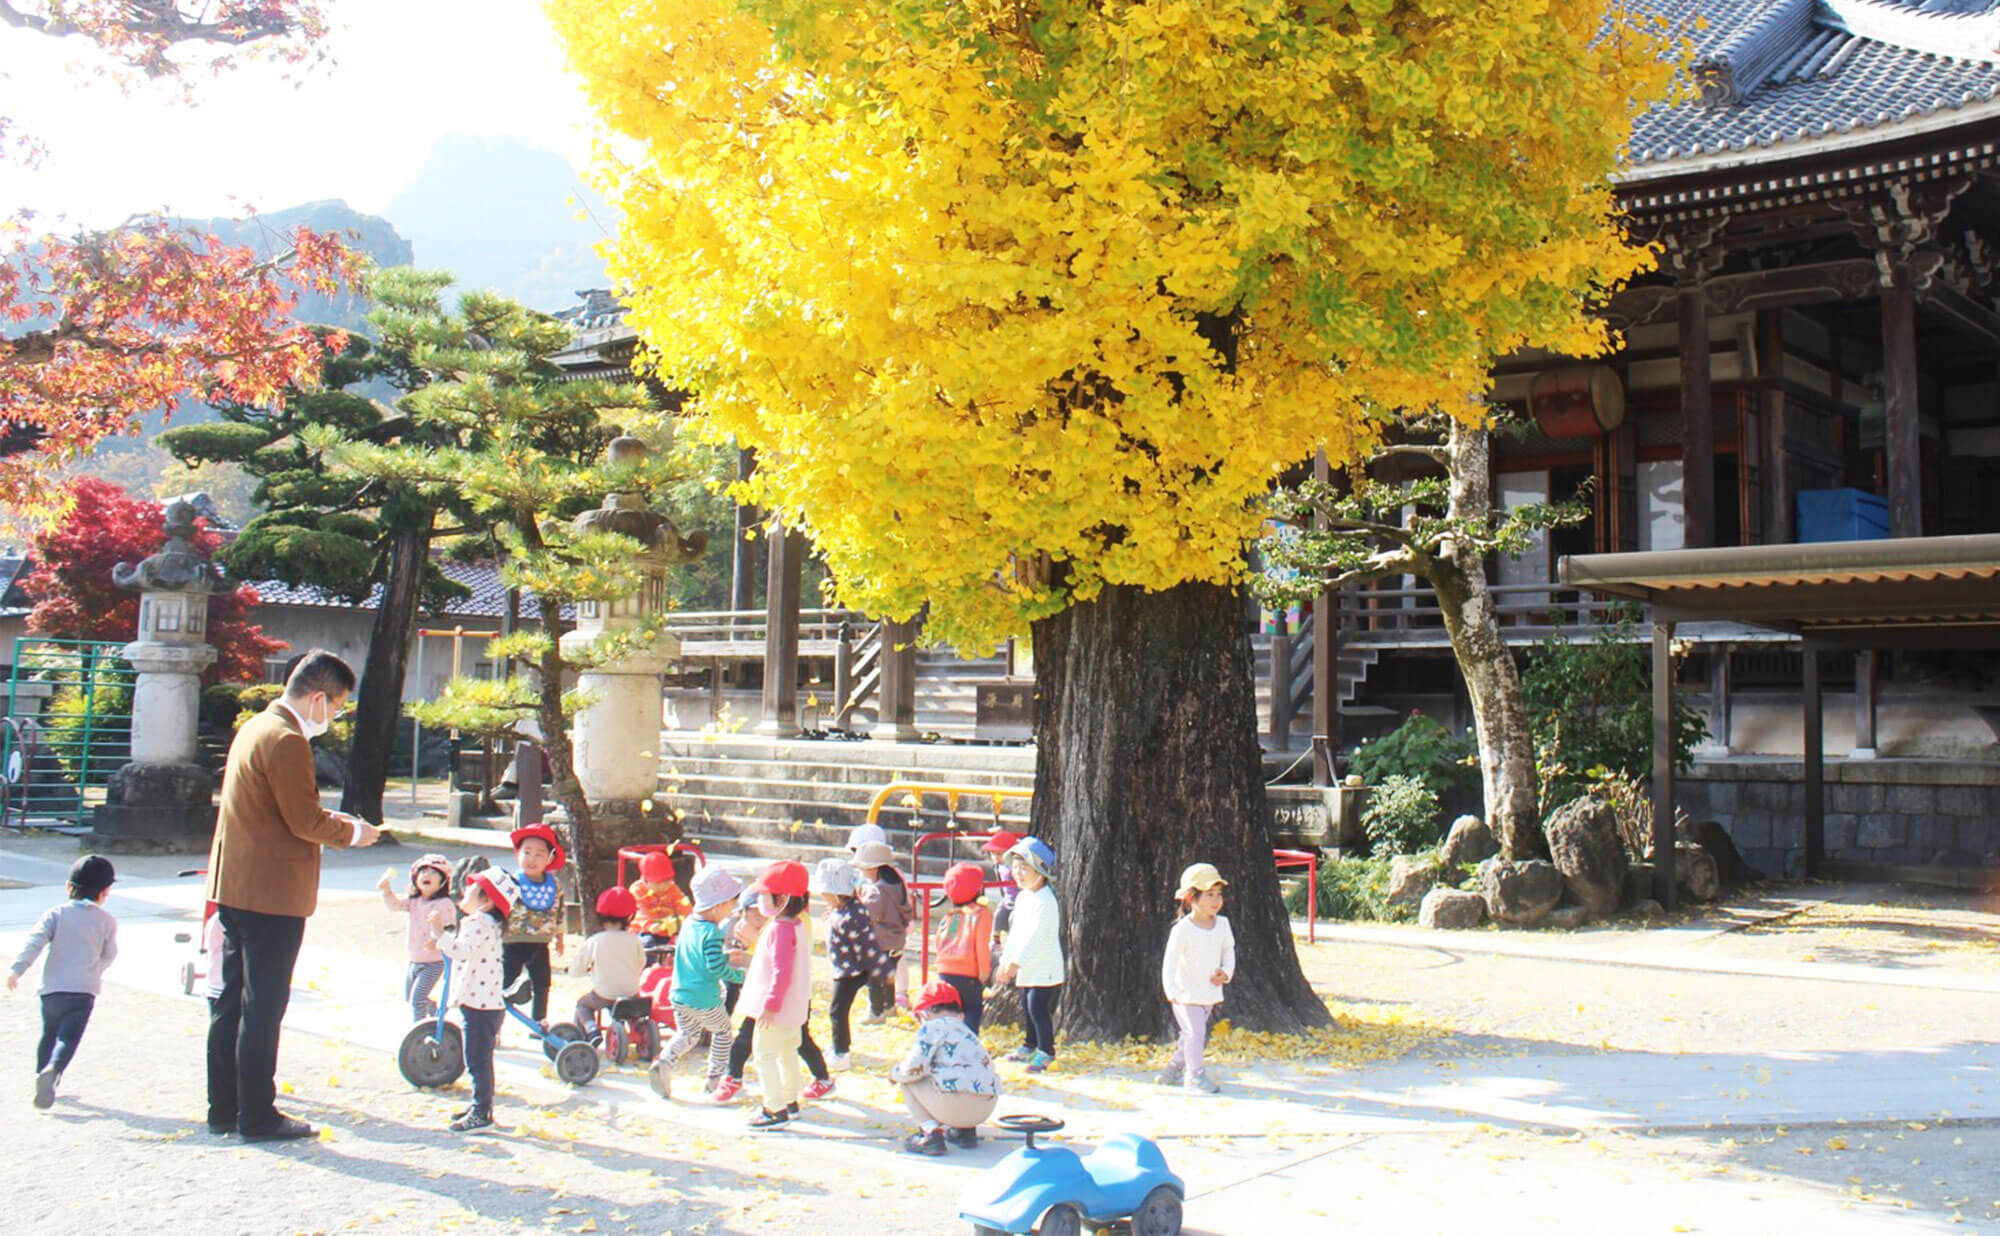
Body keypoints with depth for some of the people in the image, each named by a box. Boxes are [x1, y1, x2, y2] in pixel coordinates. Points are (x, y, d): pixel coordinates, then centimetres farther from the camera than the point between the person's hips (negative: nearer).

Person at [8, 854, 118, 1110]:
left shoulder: (56, 913, 5)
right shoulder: (107, 920, 7)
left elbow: (35, 942, -8)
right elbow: (109, 955, 15)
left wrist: (17, 969, -15)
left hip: (52, 987, 2)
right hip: (85, 990, -2)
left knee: (49, 1034, 22)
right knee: (69, 1038, -8)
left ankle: (43, 1074, 29)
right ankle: (52, 1071, -33)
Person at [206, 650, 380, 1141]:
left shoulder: (255, 728, 15)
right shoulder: (286, 740, -17)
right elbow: (306, 821, -19)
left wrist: (336, 824, 12)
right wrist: (353, 831, -4)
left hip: (235, 888, 10)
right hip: (272, 895, -10)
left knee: (232, 1004, 14)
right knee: (263, 1009, -2)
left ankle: (224, 1109, 22)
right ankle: (257, 1116, 5)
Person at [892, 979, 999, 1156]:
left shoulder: (932, 1027, 0)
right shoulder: (965, 1030, 24)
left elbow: (913, 1069, -9)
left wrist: (894, 1072, 15)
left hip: (957, 1104, -8)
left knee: (907, 1080, 11)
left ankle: (930, 1131, -5)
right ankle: (966, 1130, 16)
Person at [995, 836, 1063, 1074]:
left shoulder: (1045, 900, -19)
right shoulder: (1023, 897, 11)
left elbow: (1035, 936, -24)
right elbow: (1016, 932, 18)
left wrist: (1016, 963, -24)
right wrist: (1006, 961, 15)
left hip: (1045, 968, -9)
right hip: (1026, 970, 9)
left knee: (1039, 1009, -8)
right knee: (1027, 1008, 17)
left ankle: (1046, 1051, 3)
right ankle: (1031, 1046, 32)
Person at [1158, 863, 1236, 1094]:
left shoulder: (1222, 924, 1)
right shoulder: (1182, 929, -17)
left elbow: (1228, 950, 16)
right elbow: (1170, 962, -16)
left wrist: (1226, 972, -2)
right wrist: (1172, 991, -23)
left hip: (1210, 992, 6)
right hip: (1187, 994, -6)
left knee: (1197, 1036, 14)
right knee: (1195, 1032, -14)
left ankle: (1172, 1071, 30)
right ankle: (1194, 1075, -2)